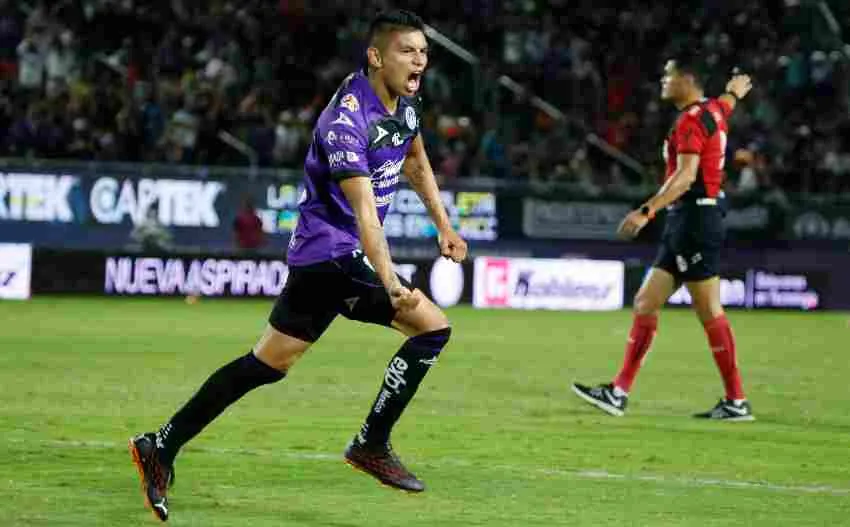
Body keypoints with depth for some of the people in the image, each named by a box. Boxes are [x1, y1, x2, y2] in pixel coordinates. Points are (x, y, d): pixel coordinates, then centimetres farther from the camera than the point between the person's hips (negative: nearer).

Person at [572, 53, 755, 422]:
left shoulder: (692, 119, -13)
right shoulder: (713, 110, 14)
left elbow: (686, 176, -25)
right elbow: (725, 103, 41)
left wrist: (647, 211, -33)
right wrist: (734, 91, 65)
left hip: (695, 218, -10)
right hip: (682, 224, 10)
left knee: (709, 312, -6)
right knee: (645, 304, 6)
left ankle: (736, 402, -1)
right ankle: (619, 394, 5)